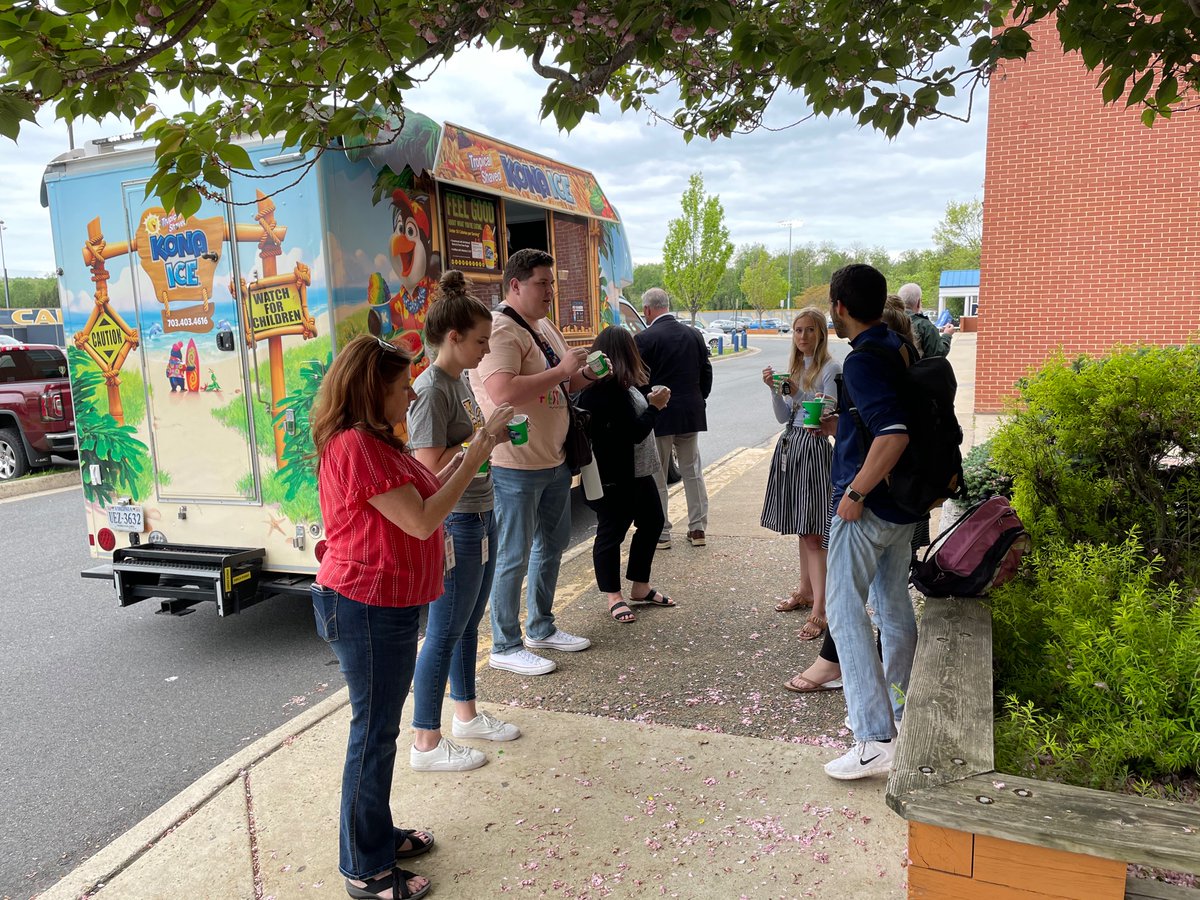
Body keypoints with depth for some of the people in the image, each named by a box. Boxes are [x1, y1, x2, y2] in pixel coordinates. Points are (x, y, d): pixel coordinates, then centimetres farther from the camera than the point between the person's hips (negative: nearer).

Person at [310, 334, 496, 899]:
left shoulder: (376, 442, 12)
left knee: (381, 726, 21)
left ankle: (379, 835, 38)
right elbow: (422, 521, -25)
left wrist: (461, 461, 5)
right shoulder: (356, 446, -22)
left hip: (387, 605, 11)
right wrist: (471, 463, -17)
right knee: (374, 733, 2)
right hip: (367, 608, -11)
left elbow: (419, 499, 14)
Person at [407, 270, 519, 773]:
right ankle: (426, 744, 17)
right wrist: (486, 435, -22)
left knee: (469, 623, 20)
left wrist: (497, 434, 4)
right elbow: (431, 469, -25)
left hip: (480, 517, 9)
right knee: (444, 632, 2)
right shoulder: (430, 390, -20)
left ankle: (466, 714, 38)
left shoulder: (459, 382, 9)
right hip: (454, 525, -9)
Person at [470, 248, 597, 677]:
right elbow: (503, 392, -32)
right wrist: (561, 370, -25)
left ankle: (541, 628, 37)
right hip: (516, 467, -10)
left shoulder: (544, 327, 14)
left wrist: (586, 375, 3)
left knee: (552, 545, 20)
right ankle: (505, 647, 15)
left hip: (554, 460, 10)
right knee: (513, 558, 0)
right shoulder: (500, 331, -18)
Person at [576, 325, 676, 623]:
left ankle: (641, 588, 32)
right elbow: (636, 432, -24)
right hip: (615, 478, -11)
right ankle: (614, 597, 17)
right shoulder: (610, 393, -25)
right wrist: (655, 406, -10)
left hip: (636, 472, 11)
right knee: (612, 532, 3)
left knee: (652, 522, 18)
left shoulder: (621, 386, 7)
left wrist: (650, 399, -1)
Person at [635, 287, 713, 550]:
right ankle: (698, 529, 19)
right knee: (692, 471, 15)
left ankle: (661, 533, 12)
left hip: (658, 416, -5)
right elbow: (706, 373, 9)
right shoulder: (693, 334, 5)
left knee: (656, 476, 6)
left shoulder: (644, 339, -13)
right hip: (691, 414, 5)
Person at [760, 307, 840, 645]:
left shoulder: (831, 368, -7)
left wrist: (797, 393, -22)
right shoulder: (793, 367, 15)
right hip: (790, 445, 7)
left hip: (815, 447, -7)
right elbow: (783, 417, 12)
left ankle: (820, 611, -9)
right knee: (802, 527, 15)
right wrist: (775, 390, -3)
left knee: (814, 531, -10)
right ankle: (807, 588, 28)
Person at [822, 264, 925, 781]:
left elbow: (894, 434, -31)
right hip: (904, 504, 10)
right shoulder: (897, 347, 9)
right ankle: (902, 711, 32)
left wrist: (855, 492, -23)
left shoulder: (862, 361, -20)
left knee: (845, 610, -4)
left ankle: (875, 739, -3)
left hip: (868, 508, -9)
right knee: (895, 605, 18)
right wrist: (842, 422, 19)